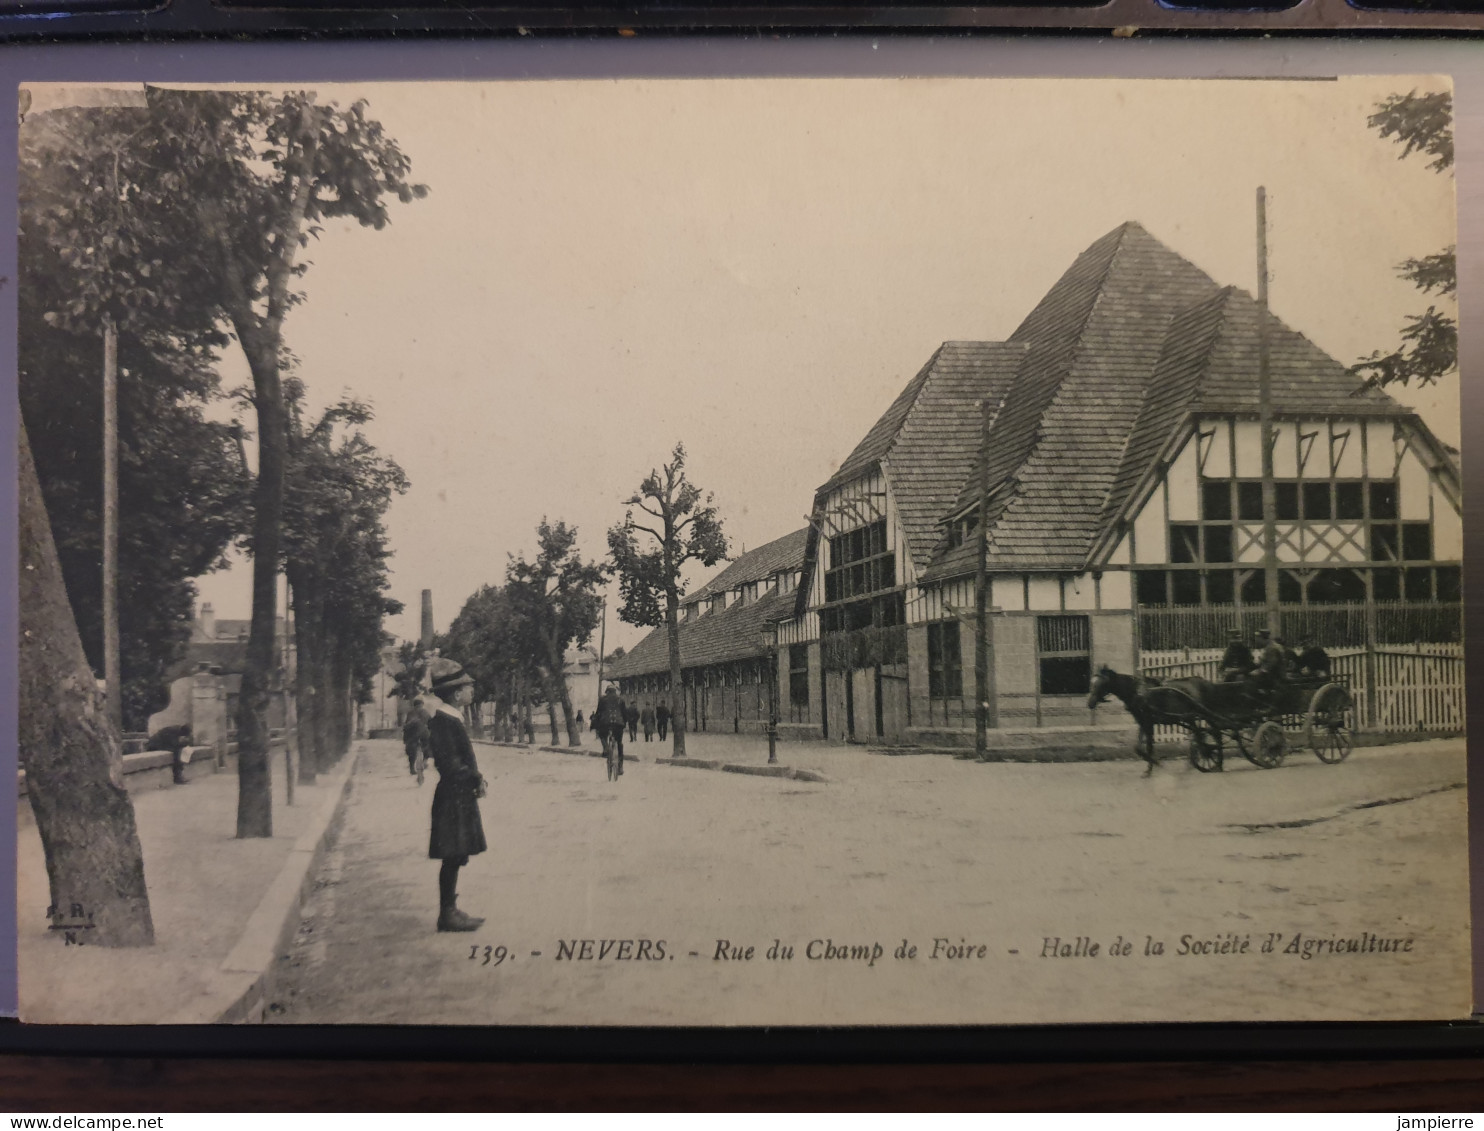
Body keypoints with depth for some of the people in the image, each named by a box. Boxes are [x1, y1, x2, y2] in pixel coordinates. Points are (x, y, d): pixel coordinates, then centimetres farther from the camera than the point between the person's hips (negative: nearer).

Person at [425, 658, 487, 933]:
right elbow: (450, 767, -23)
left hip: (461, 798, 10)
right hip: (454, 799, -10)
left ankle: (450, 911, 21)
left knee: (455, 858, 14)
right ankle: (447, 914, 3)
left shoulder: (453, 719, 13)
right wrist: (476, 780, -13)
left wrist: (476, 779, 4)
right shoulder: (444, 722, -18)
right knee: (452, 857, -4)